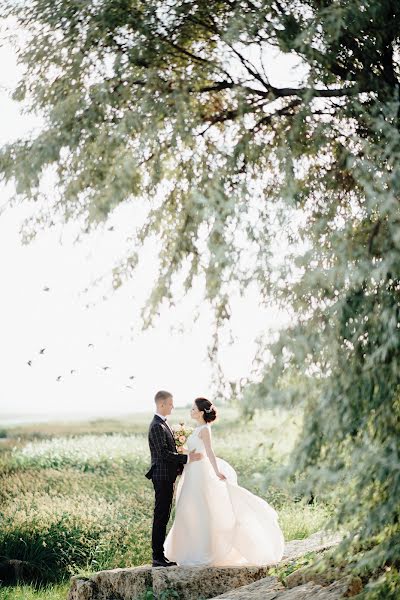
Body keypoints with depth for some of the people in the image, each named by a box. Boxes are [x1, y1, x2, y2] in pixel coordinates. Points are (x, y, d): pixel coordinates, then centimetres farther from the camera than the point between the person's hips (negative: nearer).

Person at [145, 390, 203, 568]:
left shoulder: (162, 424, 16)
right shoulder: (157, 426, -16)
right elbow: (163, 453, -23)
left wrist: (180, 464, 12)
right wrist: (187, 458, -21)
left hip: (167, 477, 10)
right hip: (162, 477, -10)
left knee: (163, 516, 12)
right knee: (161, 516, -6)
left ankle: (160, 554, 17)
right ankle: (158, 557, -3)